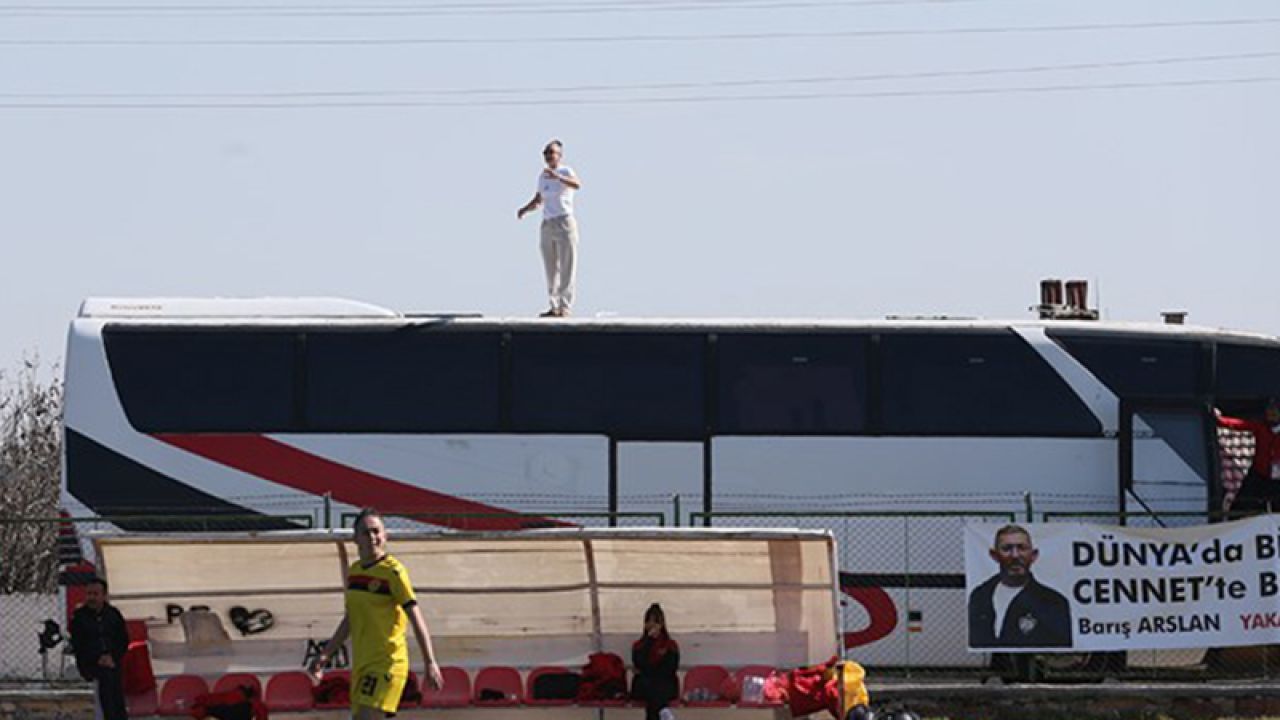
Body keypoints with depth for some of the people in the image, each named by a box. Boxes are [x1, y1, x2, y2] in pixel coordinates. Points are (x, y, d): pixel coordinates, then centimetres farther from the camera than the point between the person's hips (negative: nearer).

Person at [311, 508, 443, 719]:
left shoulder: (393, 571, -10)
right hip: (362, 664, 8)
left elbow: (416, 619, -14)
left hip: (388, 662, -8)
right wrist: (325, 655, 22)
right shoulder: (354, 571, 12)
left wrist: (430, 663, -20)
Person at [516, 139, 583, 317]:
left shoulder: (566, 172, -8)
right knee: (551, 270, 9)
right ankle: (555, 307, 15)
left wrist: (558, 177, -47)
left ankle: (565, 307, -7)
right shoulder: (542, 176, 13)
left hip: (564, 223, -7)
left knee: (566, 268, -7)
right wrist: (524, 209, 2)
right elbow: (538, 200, 22)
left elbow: (577, 185, -30)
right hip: (547, 227, 7)